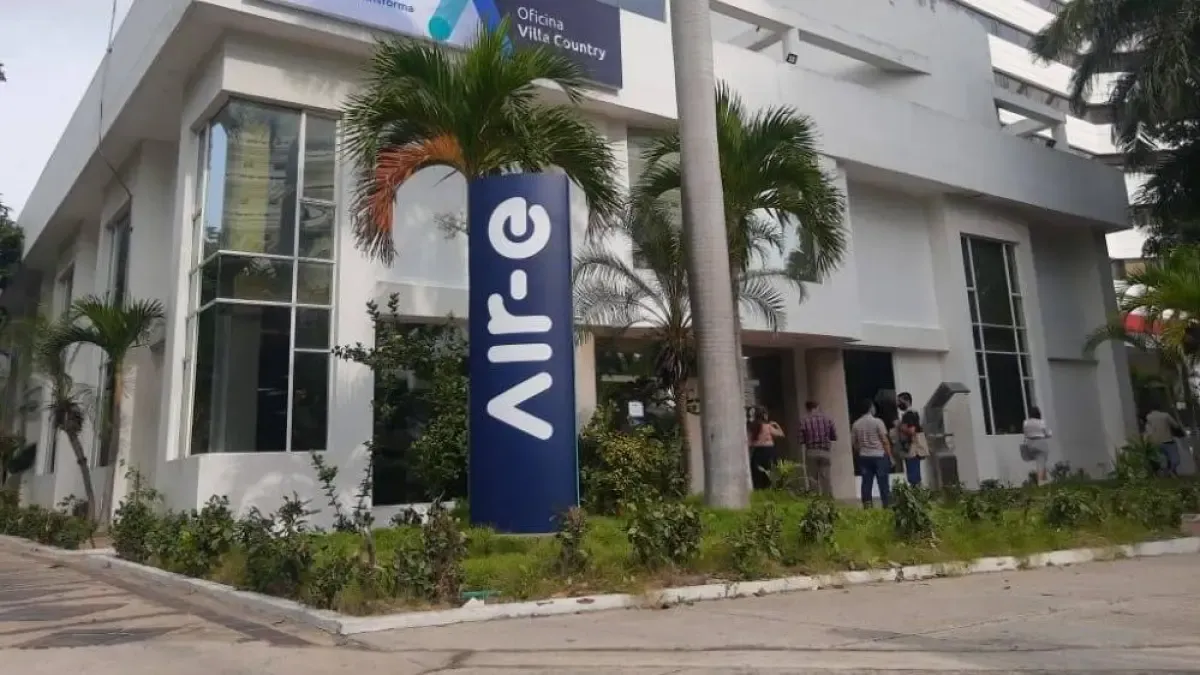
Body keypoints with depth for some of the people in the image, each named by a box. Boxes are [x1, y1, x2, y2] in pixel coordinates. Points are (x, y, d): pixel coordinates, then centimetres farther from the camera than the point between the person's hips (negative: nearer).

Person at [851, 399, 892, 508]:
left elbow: (854, 443, 8)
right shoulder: (877, 421, -8)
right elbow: (885, 441, -8)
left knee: (866, 483, 5)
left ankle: (867, 507, 4)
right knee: (883, 483, 1)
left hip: (864, 457, 4)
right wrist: (890, 456, -3)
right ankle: (887, 506, 2)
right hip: (879, 456, -4)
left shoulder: (856, 424, 5)